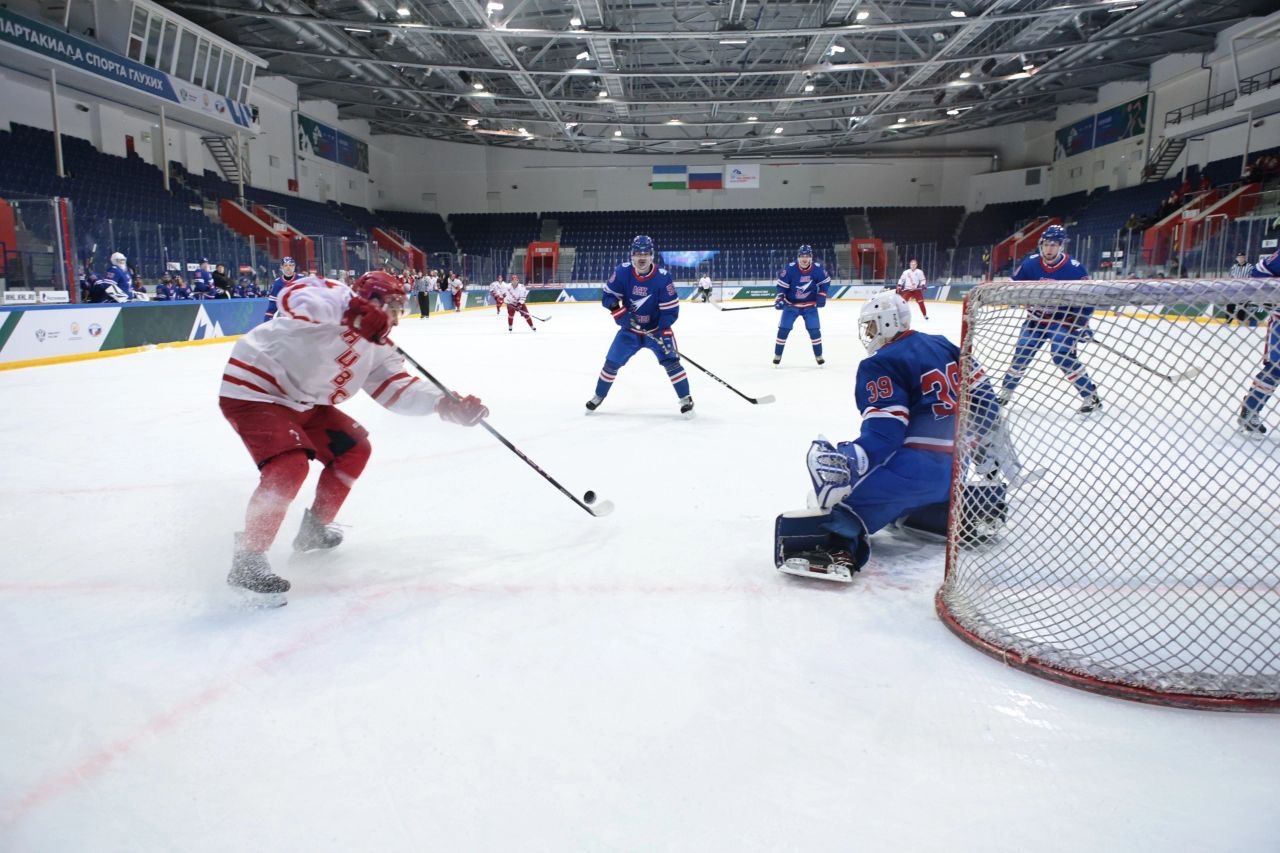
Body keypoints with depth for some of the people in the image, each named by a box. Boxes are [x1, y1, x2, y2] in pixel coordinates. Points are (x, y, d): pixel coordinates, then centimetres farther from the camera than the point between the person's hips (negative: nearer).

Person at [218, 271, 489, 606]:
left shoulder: (376, 350, 6)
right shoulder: (335, 295, -16)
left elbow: (399, 390, -5)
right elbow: (293, 298, -36)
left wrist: (446, 404, -21)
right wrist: (354, 310, -48)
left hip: (301, 403, 9)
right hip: (253, 389, -9)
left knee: (354, 449, 11)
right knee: (291, 465, -26)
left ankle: (315, 528, 26)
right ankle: (248, 559, -16)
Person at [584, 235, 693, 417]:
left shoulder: (663, 277, -21)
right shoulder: (622, 272, -15)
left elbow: (671, 308, -18)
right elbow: (608, 296, -6)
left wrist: (663, 331, -29)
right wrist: (620, 312, -24)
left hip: (656, 328, -2)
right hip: (630, 328, 2)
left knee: (671, 361, -17)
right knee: (612, 362, 4)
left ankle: (686, 399, -5)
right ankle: (598, 396, 26)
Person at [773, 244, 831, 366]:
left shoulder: (817, 269, -14)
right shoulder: (790, 268, -20)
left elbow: (825, 281, 4)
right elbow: (782, 284, -12)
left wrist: (822, 295, -4)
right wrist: (779, 298, -21)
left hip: (810, 305, 1)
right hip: (791, 304, -1)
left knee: (814, 329, -3)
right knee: (783, 329, -4)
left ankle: (818, 355, 14)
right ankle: (777, 355, 11)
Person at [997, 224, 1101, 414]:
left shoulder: (1075, 268, -16)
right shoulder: (1030, 264, -9)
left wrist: (1081, 323, -16)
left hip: (1063, 321, -4)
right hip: (1035, 319, 4)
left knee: (1062, 355, -20)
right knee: (1021, 353, 3)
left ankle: (1090, 396, -9)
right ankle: (1006, 391, 21)